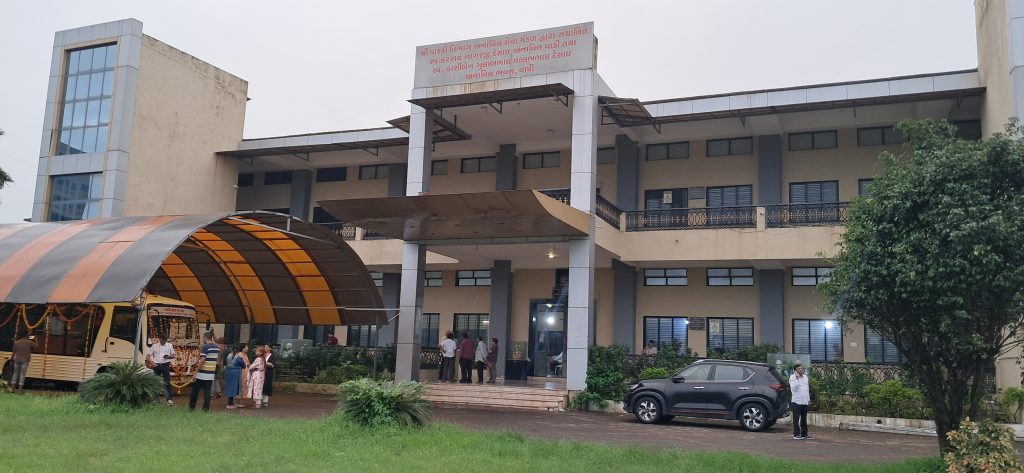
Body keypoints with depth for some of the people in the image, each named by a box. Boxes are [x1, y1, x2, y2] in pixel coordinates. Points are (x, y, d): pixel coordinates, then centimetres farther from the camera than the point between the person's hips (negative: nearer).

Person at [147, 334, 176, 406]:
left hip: (165, 365, -1)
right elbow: (148, 356, 4)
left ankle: (170, 399, -10)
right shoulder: (154, 346, 3)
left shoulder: (170, 345, 4)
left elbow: (173, 356, 7)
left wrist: (168, 356, -14)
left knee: (167, 383, -7)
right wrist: (152, 362, -11)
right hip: (157, 365, 1)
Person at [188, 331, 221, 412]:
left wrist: (196, 372, -13)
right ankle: (206, 408, 1)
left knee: (195, 390, 10)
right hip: (211, 374, 5)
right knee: (207, 391, 6)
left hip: (202, 373, -5)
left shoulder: (205, 347, -13)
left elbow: (202, 360, -18)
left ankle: (192, 406, 18)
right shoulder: (217, 347, 8)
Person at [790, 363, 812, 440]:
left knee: (804, 419, 11)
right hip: (797, 401, -6)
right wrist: (797, 379, -22)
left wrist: (808, 399, 18)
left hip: (805, 402, 6)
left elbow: (807, 389, 21)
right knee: (796, 419, -4)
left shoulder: (805, 377, 14)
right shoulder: (792, 377, -7)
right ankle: (796, 434, 1)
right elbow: (793, 389, -19)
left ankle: (804, 434, 17)